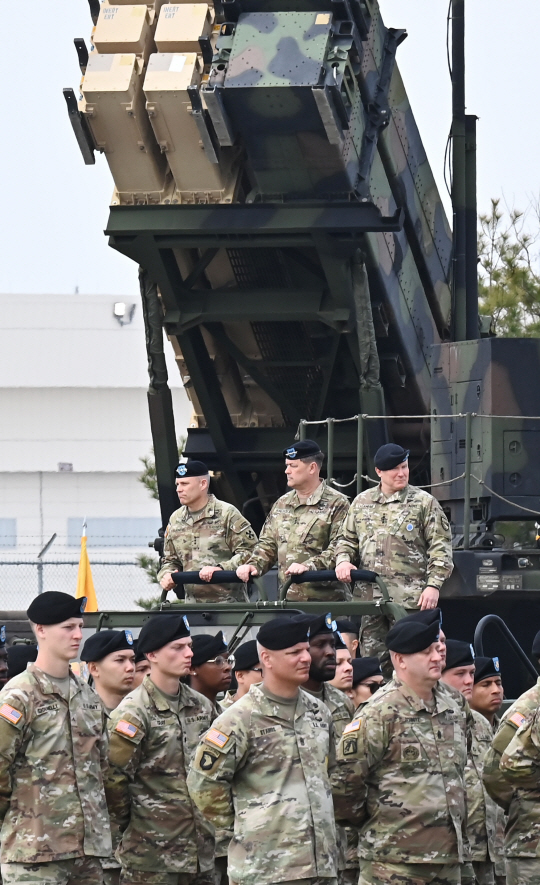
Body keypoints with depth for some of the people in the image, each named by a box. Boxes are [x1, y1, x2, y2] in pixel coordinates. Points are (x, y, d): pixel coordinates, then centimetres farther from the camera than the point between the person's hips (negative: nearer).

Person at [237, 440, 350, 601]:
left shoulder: (336, 504, -3)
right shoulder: (281, 504, 19)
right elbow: (267, 544, 22)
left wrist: (308, 566, -26)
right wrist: (253, 565, 2)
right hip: (287, 599, 6)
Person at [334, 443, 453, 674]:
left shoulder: (424, 503, 3)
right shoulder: (362, 503, 15)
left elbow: (440, 546, 0)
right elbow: (347, 539, 23)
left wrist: (433, 585, -9)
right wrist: (343, 560, 1)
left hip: (410, 598, -4)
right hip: (369, 593, 4)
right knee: (372, 658, 6)